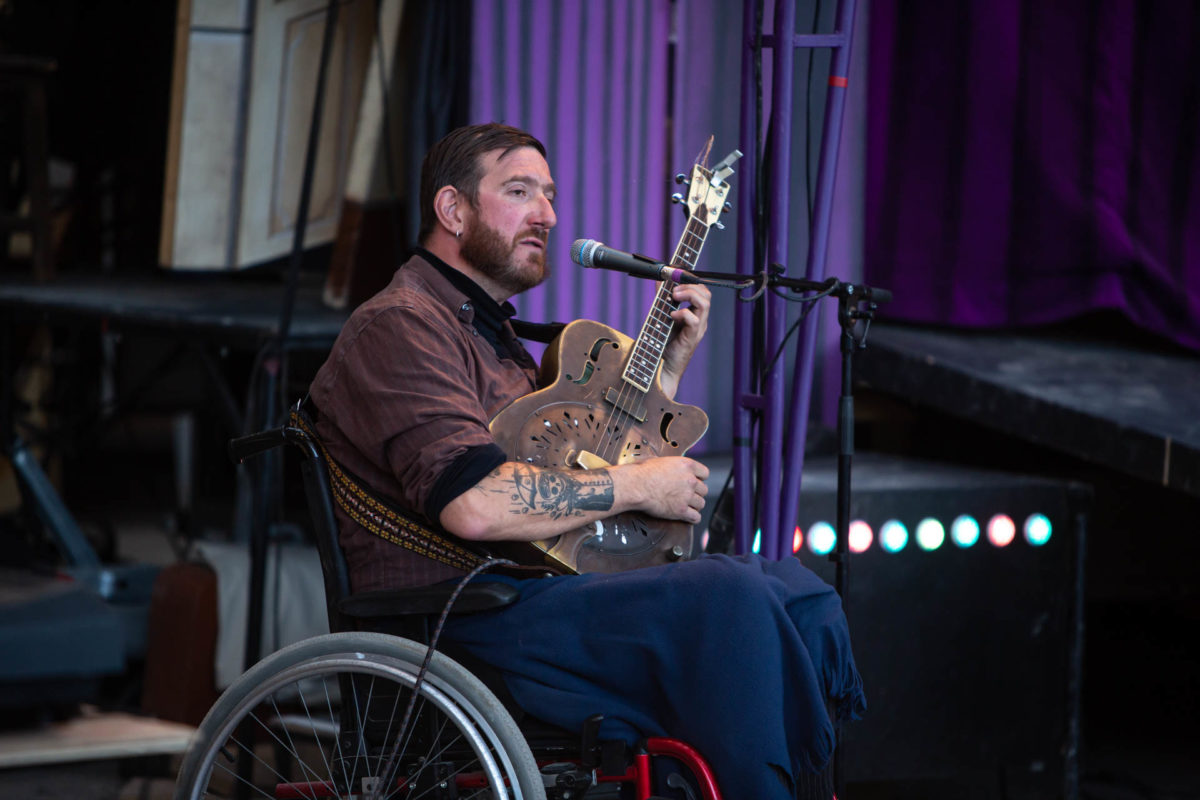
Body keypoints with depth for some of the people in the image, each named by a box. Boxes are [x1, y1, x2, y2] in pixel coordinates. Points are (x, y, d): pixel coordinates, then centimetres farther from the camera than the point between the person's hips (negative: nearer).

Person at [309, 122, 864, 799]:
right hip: (463, 620, -10)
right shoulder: (399, 326, -7)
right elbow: (472, 503, -23)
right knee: (728, 594, -27)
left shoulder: (491, 335, 27)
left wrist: (672, 361, 23)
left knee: (795, 590, -2)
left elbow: (594, 463, 33)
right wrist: (639, 486, -13)